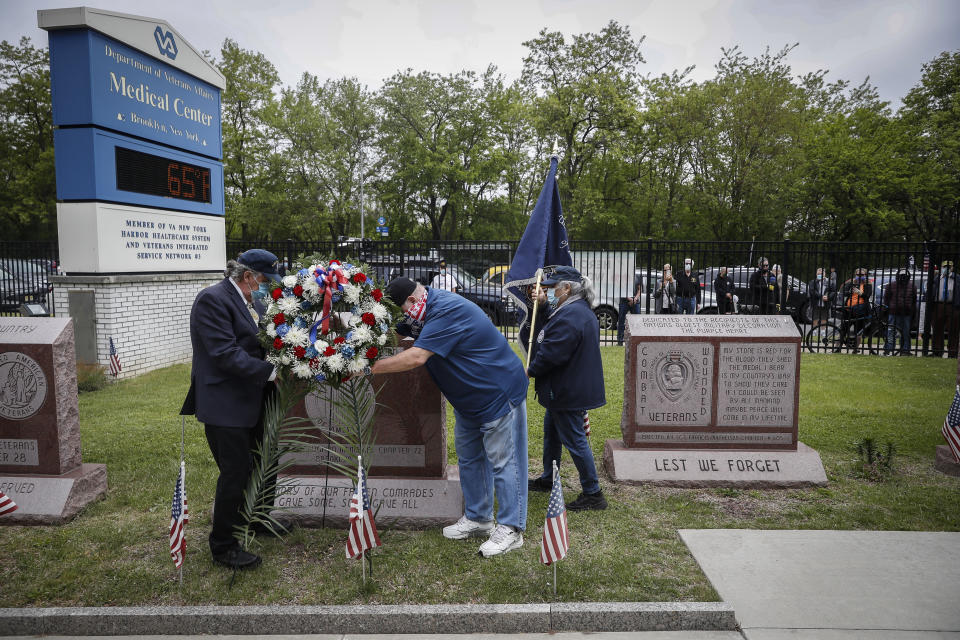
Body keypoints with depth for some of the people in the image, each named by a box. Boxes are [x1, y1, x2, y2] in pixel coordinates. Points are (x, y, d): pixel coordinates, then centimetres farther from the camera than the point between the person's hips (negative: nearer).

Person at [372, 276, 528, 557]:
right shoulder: (429, 309, 3)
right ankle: (478, 518, 31)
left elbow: (416, 357, -35)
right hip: (468, 398, 10)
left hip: (499, 393, -10)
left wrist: (370, 367, -30)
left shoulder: (447, 310, -29)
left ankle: (510, 529, 9)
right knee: (468, 457, 17)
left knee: (502, 461, -2)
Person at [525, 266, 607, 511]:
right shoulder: (581, 310, 11)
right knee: (551, 433, 23)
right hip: (566, 389, 11)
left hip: (568, 392, -11)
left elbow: (552, 354, -26)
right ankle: (547, 479, 39)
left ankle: (593, 494, 10)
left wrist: (530, 370, -10)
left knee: (574, 440, -2)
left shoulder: (569, 317, -24)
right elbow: (550, 341, 16)